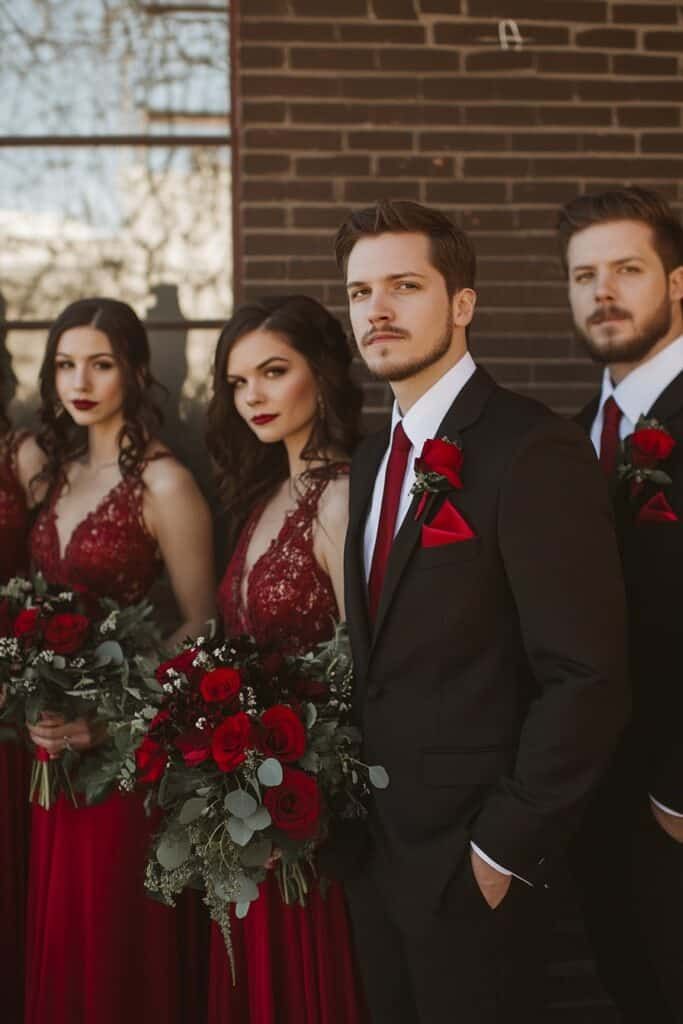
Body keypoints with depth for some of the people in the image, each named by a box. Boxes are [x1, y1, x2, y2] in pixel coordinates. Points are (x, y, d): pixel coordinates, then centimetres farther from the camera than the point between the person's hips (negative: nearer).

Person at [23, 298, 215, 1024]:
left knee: (115, 930, 7)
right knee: (57, 926, 16)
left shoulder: (162, 483, -12)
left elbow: (200, 623, -12)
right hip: (52, 742, 6)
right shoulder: (52, 477, 9)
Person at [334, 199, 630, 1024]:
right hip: (373, 846, 7)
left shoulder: (533, 452, -18)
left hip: (469, 861, -7)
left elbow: (586, 677, -22)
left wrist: (506, 849, -18)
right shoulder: (372, 458, 9)